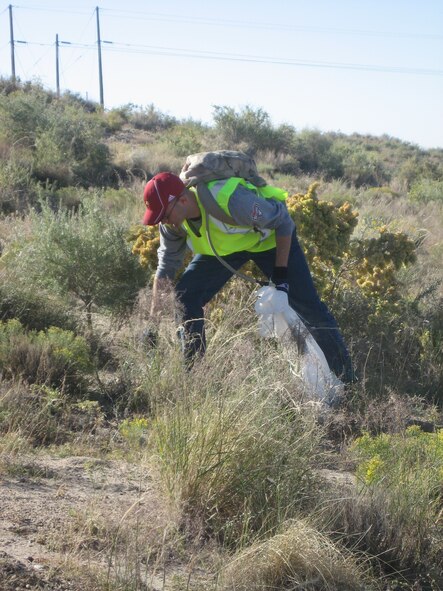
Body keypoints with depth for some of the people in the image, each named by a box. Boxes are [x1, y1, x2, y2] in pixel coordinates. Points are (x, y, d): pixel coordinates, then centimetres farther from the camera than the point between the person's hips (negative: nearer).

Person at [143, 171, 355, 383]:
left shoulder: (230, 200, -43)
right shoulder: (172, 220, -22)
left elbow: (283, 221, -27)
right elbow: (166, 268, -7)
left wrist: (280, 273, -25)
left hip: (270, 237, -5)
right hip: (223, 245, 5)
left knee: (309, 307, -8)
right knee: (184, 296, -10)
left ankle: (347, 380, 8)